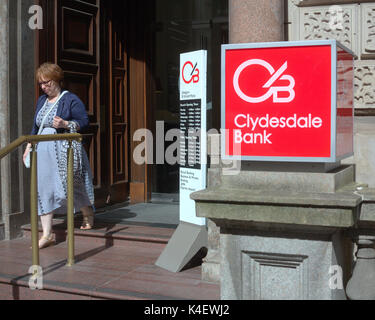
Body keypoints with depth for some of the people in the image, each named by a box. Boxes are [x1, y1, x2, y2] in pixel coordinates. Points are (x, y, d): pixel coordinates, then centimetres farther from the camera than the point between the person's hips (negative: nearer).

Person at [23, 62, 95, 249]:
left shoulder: (71, 100, -3)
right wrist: (29, 146, 16)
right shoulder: (41, 101, 17)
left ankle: (88, 215, 31)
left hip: (65, 150, -6)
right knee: (43, 189, -2)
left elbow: (84, 122, -6)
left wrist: (65, 124, -20)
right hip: (44, 150, 6)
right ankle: (47, 234, 0)